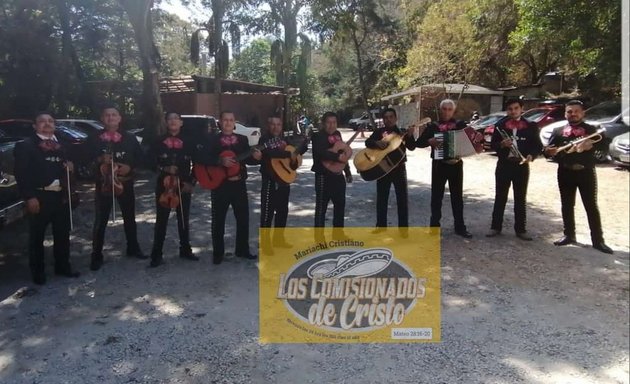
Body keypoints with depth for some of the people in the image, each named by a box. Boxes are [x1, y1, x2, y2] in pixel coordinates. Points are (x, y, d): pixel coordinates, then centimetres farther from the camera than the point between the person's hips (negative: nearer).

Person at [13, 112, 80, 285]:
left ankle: (62, 266, 27)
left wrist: (69, 167, 1)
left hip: (61, 195, 6)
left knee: (63, 233, 13)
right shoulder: (26, 145, -4)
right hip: (39, 196, -6)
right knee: (37, 235, 5)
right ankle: (38, 271, 17)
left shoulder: (60, 145, 15)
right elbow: (21, 173, -11)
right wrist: (29, 197, -18)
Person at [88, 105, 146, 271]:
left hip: (125, 182, 2)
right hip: (103, 183, -2)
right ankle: (97, 256, 10)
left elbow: (140, 156, 7)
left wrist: (130, 166, -10)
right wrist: (99, 160, -22)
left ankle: (133, 248, 31)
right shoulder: (94, 139, 0)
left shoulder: (129, 138, 5)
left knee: (129, 217, 14)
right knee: (100, 221, 1)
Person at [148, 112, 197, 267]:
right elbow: (151, 161, 1)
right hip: (164, 184, -1)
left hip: (183, 185, 1)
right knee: (161, 220, 0)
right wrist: (164, 169, -16)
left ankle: (185, 250, 23)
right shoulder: (159, 141, 3)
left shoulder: (188, 142, 6)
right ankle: (156, 254, 6)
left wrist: (191, 182, -3)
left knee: (184, 219, 10)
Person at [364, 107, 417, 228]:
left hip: (399, 168, 0)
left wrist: (410, 135, -24)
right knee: (381, 198, 8)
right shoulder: (379, 132, 5)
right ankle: (381, 226, 20)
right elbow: (367, 142, -8)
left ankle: (404, 227, 10)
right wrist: (377, 143, -28)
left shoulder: (402, 132, 3)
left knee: (402, 198, 1)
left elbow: (412, 147, -7)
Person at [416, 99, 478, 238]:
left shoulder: (460, 125, 5)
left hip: (456, 164, 1)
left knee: (457, 196, 8)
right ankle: (434, 226, 14)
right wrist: (430, 141, -20)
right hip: (439, 165, -1)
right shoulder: (433, 126, 3)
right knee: (436, 196, 4)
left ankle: (460, 227, 16)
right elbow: (419, 142, -1)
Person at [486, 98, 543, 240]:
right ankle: (495, 227, 13)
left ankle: (520, 229, 13)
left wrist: (531, 155, -15)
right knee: (500, 197, 6)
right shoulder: (500, 125, 5)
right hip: (503, 165, 0)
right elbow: (492, 145, 3)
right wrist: (502, 144, -17)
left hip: (522, 165, 0)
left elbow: (538, 146, 4)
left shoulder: (531, 126, 4)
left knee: (521, 199, 6)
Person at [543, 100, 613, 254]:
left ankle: (598, 240, 7)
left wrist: (591, 144, -28)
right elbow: (547, 150, 2)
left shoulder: (592, 130, 6)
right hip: (565, 172, 2)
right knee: (567, 205, 8)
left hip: (586, 172, -1)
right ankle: (569, 235, 20)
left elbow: (604, 144, -9)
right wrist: (549, 151, -21)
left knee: (591, 206, 1)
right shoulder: (558, 131, 9)